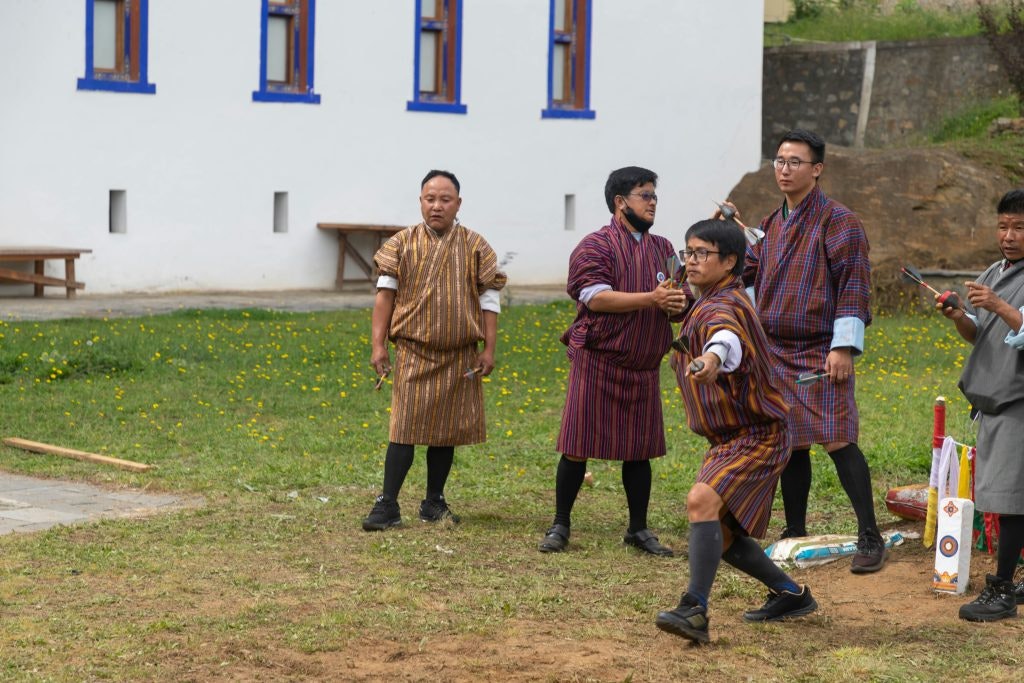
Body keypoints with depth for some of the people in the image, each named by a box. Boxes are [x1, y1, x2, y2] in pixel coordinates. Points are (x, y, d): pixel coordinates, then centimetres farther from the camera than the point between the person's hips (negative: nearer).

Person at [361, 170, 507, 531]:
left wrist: (488, 349, 0)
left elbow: (489, 300, 4)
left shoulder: (475, 247, 3)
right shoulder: (402, 244, 1)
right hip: (414, 352, -2)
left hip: (460, 357, 2)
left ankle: (434, 502, 19)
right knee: (405, 426, -7)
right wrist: (378, 345, -4)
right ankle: (388, 504, -5)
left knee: (446, 430, 8)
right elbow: (385, 294, 2)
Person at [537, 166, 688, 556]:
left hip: (643, 368, 5)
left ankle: (638, 530, 18)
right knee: (577, 447, -1)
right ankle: (560, 526, 10)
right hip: (597, 362, -5)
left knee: (639, 451, 7)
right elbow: (597, 297, -19)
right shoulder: (595, 246, -6)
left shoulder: (663, 249, 13)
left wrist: (677, 304, -12)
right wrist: (652, 298, -23)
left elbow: (678, 302, 14)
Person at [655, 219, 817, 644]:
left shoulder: (724, 307, -22)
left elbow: (727, 336, -49)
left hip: (756, 437, -11)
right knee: (721, 533, 17)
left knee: (703, 501, -32)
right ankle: (792, 595, 35)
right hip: (728, 438, 11)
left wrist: (713, 357, -71)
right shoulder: (708, 302, 10)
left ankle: (694, 612, -39)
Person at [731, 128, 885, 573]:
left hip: (822, 352, -7)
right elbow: (751, 277, 25)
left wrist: (844, 346, -18)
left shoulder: (837, 221, -7)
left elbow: (854, 285, -12)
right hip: (776, 350, 7)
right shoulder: (772, 224, 15)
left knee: (838, 441, -13)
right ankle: (795, 534, 21)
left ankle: (869, 538, -9)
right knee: (789, 443, 11)